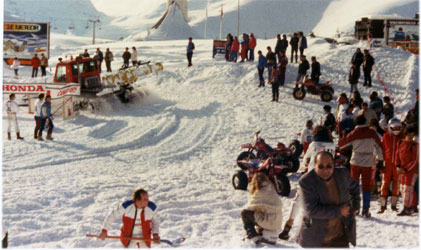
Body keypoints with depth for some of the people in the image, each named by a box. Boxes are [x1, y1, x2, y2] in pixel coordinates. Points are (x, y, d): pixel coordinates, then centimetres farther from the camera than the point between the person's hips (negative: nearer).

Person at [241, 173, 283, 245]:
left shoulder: (259, 193, -13)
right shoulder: (272, 190, 9)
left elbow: (250, 207, -2)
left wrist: (245, 208, 21)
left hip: (268, 222, -7)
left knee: (244, 213, 5)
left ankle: (253, 237, 3)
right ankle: (271, 233, 19)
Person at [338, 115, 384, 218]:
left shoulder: (353, 134, -6)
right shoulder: (372, 133, -4)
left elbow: (341, 143, 4)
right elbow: (379, 146, 2)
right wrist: (380, 159, 11)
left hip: (355, 162, 0)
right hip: (368, 163, 1)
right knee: (366, 186, 6)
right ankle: (366, 209, 1)